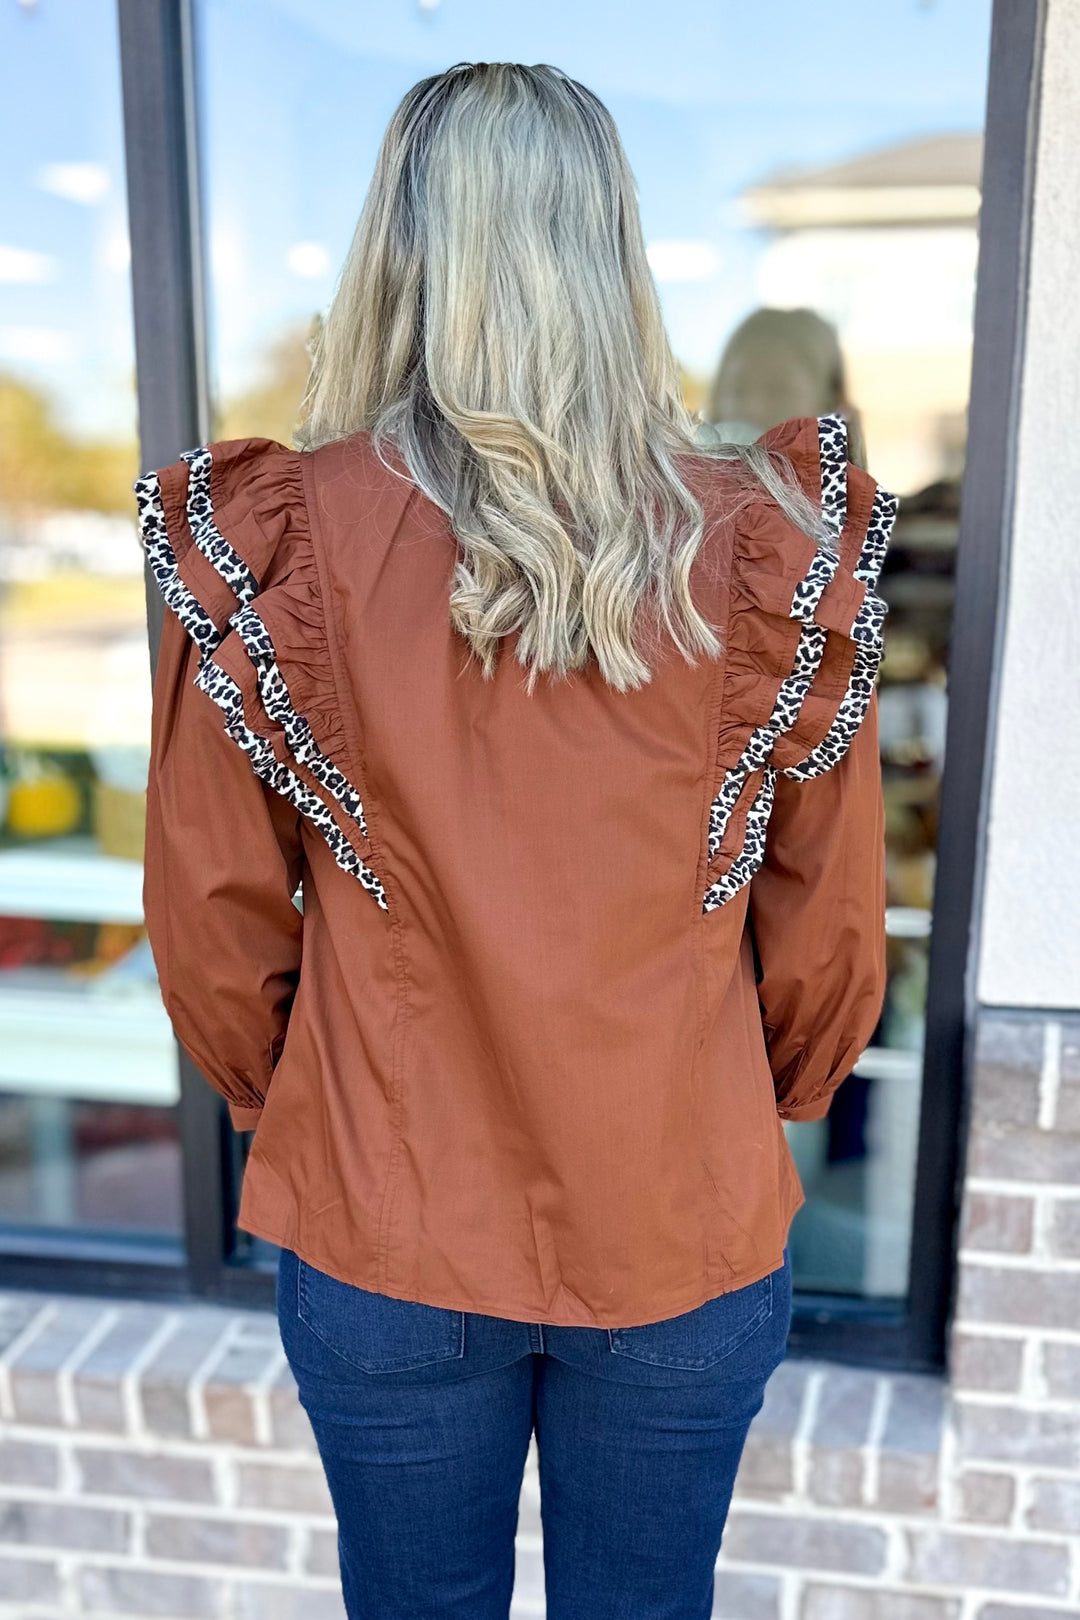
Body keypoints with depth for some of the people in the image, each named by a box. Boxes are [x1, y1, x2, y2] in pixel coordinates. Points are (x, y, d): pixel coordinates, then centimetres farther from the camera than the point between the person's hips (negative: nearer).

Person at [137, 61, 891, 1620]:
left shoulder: (274, 542, -15)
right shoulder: (772, 545, -12)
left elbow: (212, 917, -6)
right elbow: (830, 929, -4)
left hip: (384, 1239, 0)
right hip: (690, 1238, 1)